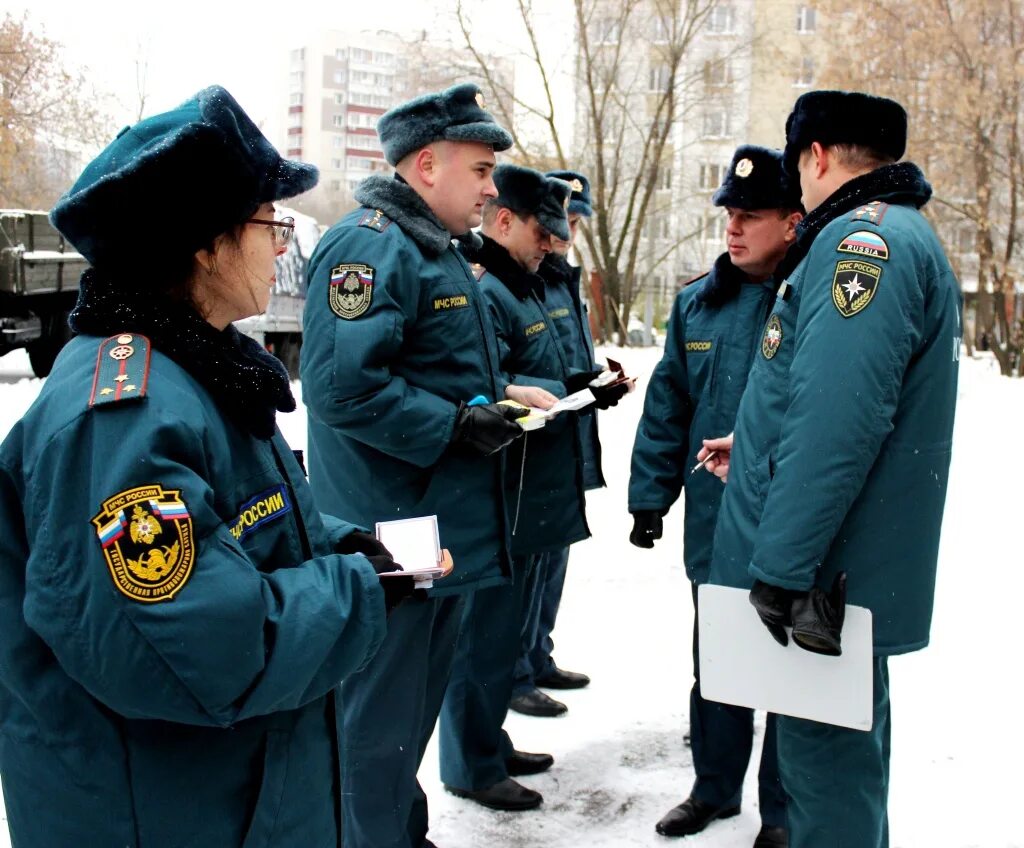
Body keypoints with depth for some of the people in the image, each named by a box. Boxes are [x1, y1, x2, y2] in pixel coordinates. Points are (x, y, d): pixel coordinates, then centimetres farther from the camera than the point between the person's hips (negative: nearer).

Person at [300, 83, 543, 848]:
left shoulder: (435, 250, 17)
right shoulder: (371, 246, -17)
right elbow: (340, 385, -27)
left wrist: (495, 393, 9)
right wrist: (454, 426, -23)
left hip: (444, 527, 11)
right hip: (394, 534, -11)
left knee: (416, 700, 22)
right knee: (380, 717, 2)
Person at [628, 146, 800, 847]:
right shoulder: (698, 303, 6)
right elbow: (667, 405, 10)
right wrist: (651, 495, 6)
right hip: (713, 526, 5)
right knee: (714, 666, 18)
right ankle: (715, 787, 36)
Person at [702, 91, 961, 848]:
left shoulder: (862, 238, -18)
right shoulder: (904, 237, 16)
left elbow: (836, 421, -28)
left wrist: (782, 568, -26)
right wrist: (758, 453, 26)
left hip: (826, 578, -10)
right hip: (858, 569, 10)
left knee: (825, 756, 0)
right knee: (849, 745, 22)